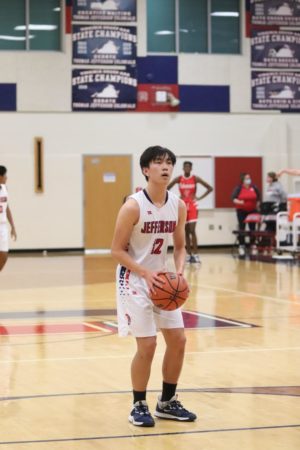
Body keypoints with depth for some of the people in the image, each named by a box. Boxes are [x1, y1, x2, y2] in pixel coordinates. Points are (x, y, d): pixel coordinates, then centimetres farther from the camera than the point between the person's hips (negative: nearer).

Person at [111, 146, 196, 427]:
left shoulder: (178, 206, -1)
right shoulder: (133, 206, -18)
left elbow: (179, 247, 10)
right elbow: (117, 250, -14)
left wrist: (179, 272, -9)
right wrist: (146, 272, -25)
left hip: (162, 279, 7)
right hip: (135, 280, -7)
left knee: (178, 340, 7)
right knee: (147, 345, -9)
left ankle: (167, 403, 23)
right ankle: (139, 406, 8)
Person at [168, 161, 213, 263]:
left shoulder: (195, 178, -5)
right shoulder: (178, 179, -1)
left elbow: (210, 188, -3)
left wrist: (200, 197, -9)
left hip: (192, 207, -2)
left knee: (192, 230, -12)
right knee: (186, 231, 6)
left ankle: (195, 254, -10)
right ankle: (189, 254, 12)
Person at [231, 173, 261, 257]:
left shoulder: (254, 187, 4)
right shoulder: (238, 188, -5)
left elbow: (258, 198, 15)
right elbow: (233, 198, -9)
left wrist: (257, 205, 7)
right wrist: (238, 202, -25)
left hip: (252, 210, 2)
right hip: (241, 211, -2)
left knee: (252, 228, 2)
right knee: (241, 229, -1)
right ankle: (241, 247, 5)